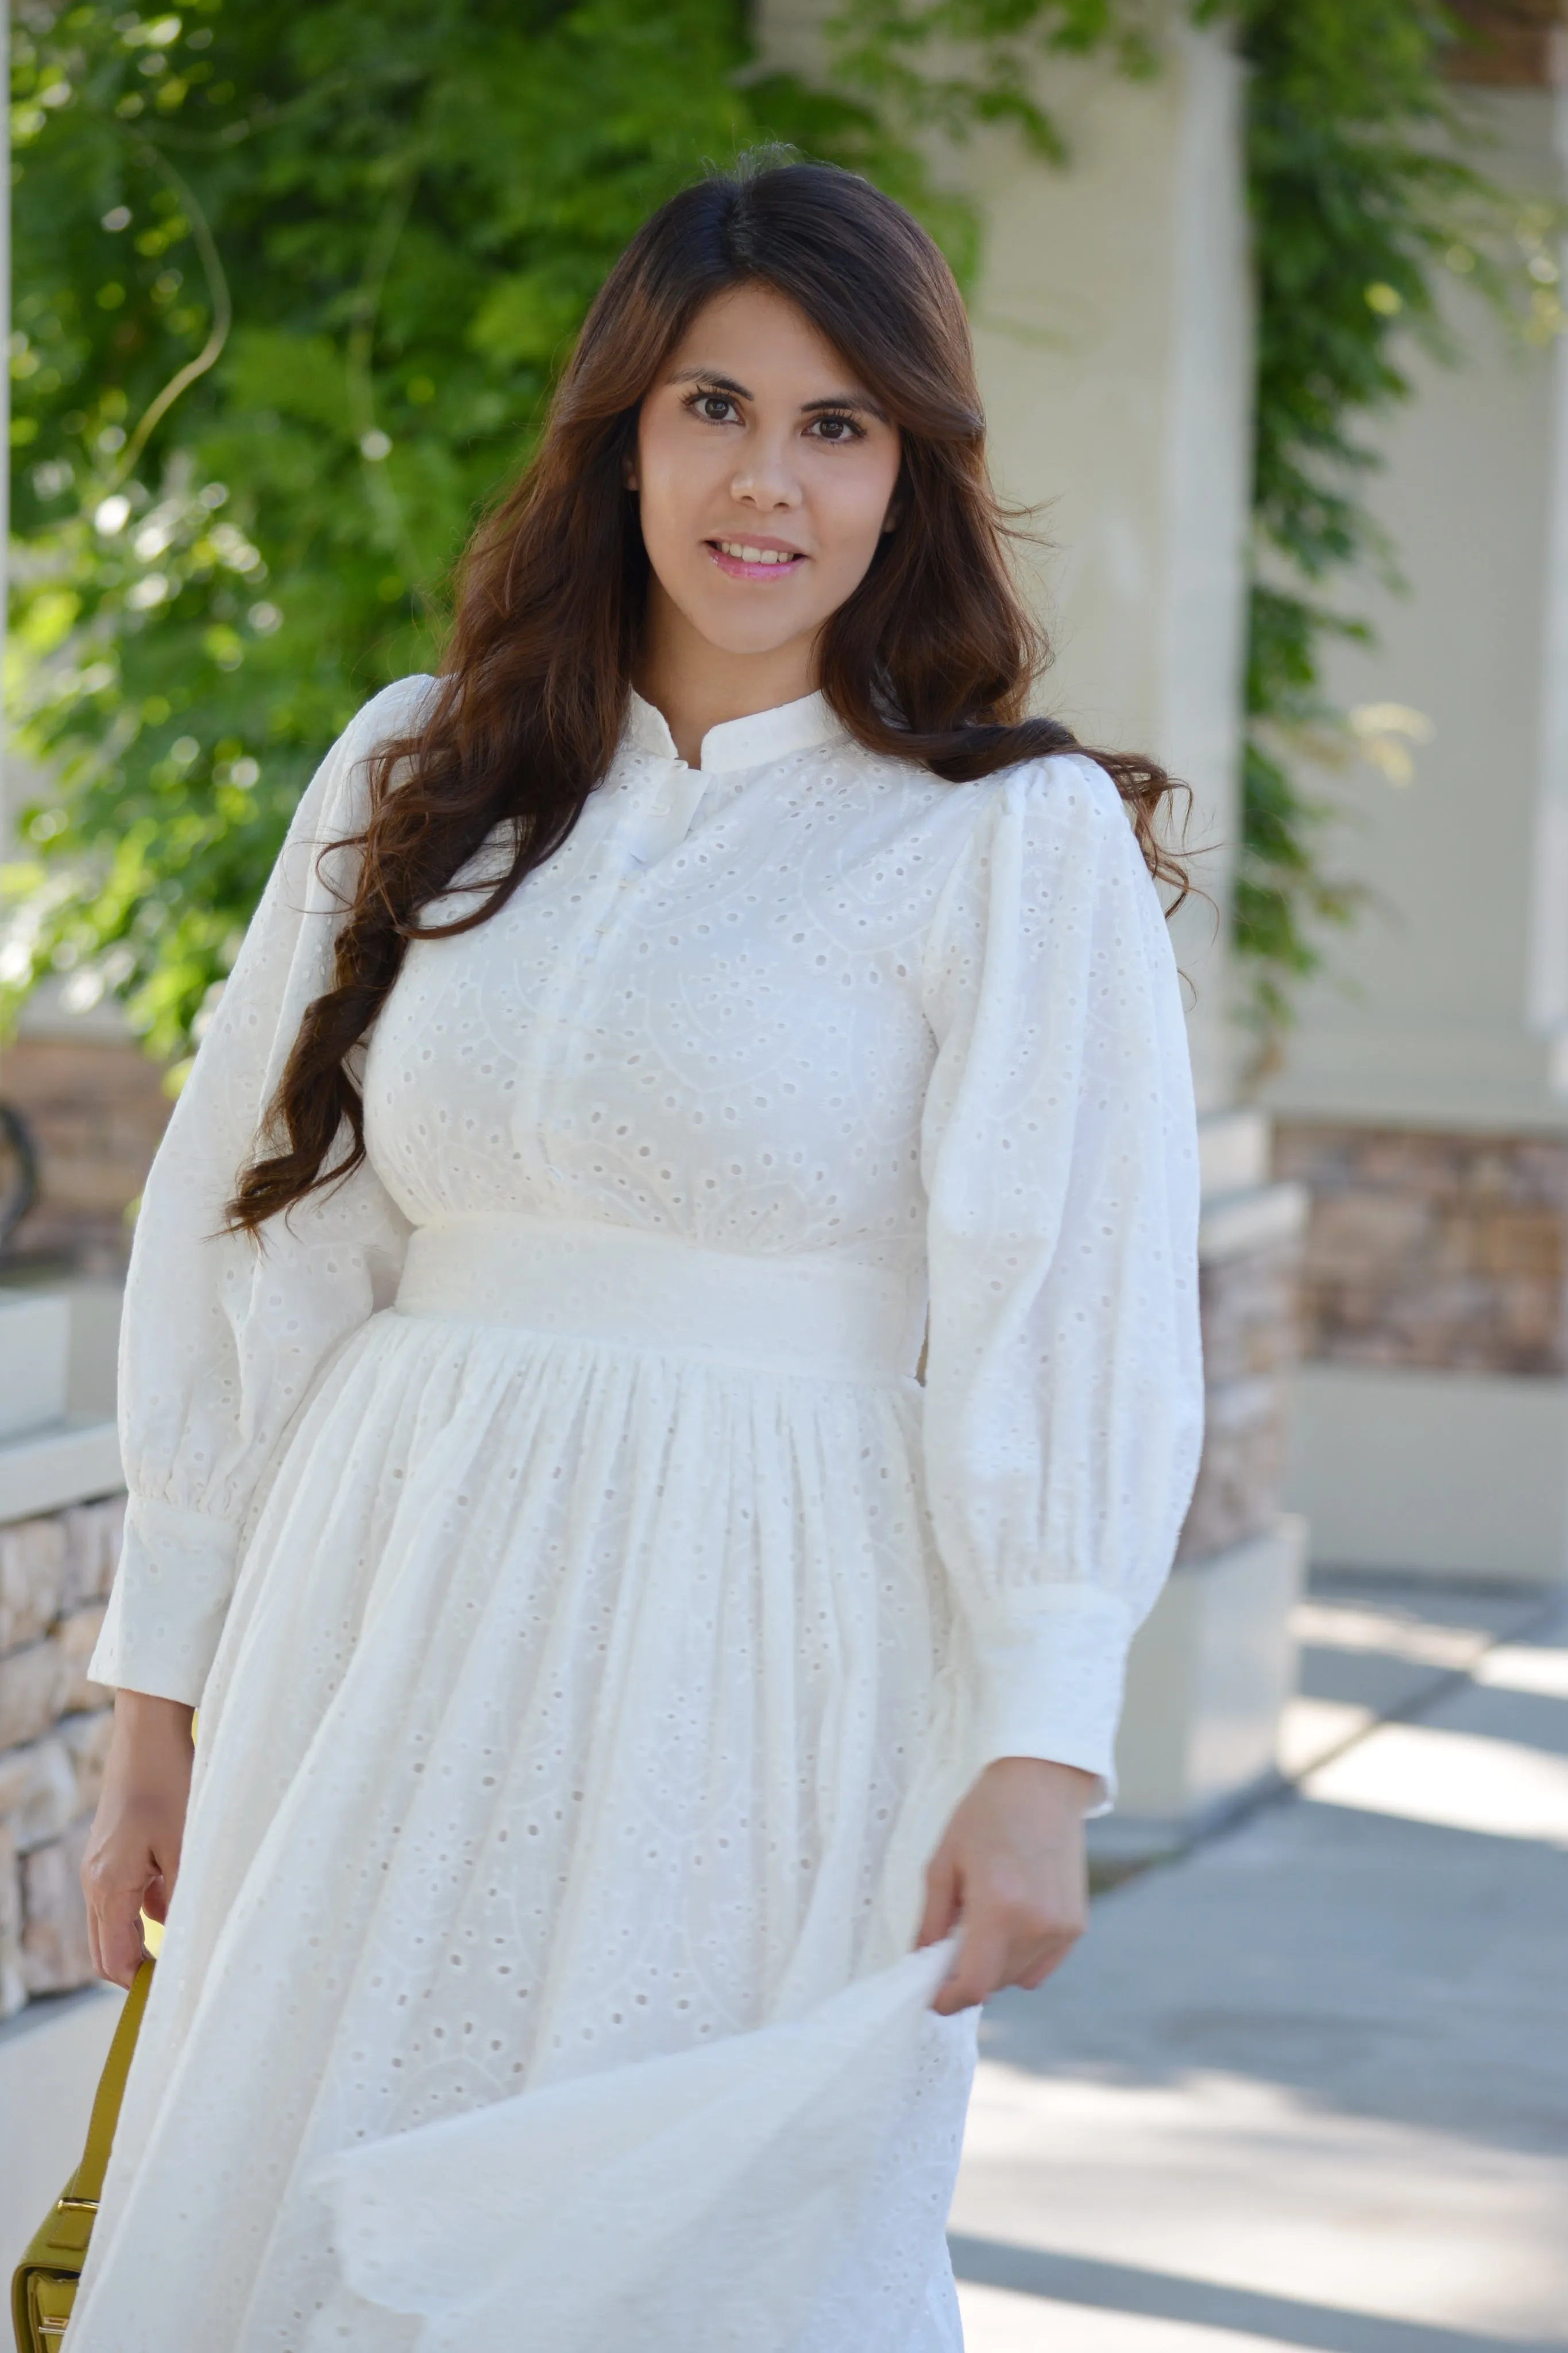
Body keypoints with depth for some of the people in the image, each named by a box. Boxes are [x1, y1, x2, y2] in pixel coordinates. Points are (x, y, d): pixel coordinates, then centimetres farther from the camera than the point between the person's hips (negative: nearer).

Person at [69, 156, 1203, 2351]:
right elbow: (252, 1243, 11)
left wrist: (1040, 1755, -17)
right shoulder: (417, 784, 10)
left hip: (764, 1669, -4)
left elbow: (1062, 1306, -8)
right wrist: (162, 1690, 9)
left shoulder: (1018, 839, -2)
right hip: (390, 1659, 4)